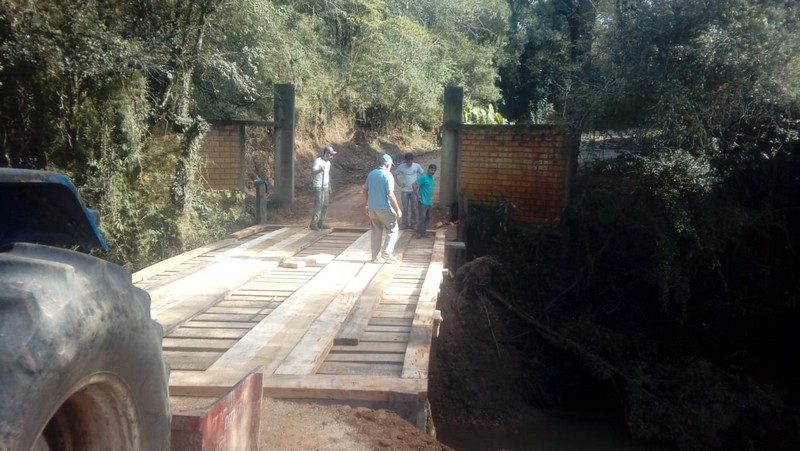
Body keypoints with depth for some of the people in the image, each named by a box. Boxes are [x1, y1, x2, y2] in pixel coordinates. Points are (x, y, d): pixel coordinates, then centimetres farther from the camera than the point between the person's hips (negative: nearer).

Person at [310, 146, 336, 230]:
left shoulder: (328, 162, 15)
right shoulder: (318, 161, -10)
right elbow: (312, 172, -19)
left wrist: (329, 187, 21)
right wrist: (320, 170, -37)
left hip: (326, 187, 8)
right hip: (319, 187, -8)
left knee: (325, 206, 7)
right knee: (318, 205, -11)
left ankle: (321, 223, 12)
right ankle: (313, 224, -9)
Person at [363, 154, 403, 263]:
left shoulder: (371, 174, 9)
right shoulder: (387, 175, -12)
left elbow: (364, 191, 14)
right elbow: (390, 194, -18)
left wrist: (366, 205, 23)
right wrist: (398, 210, -13)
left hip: (372, 208, 6)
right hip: (385, 208, -6)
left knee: (375, 232, 12)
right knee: (393, 230, 7)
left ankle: (376, 257, 15)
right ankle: (386, 252, -5)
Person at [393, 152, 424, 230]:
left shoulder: (417, 166, -6)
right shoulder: (401, 167, -6)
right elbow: (395, 174, 7)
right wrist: (399, 183, -1)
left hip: (414, 190, 0)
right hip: (405, 191, 0)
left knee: (414, 208, 3)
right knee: (405, 208, 6)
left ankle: (413, 224, 14)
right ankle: (405, 224, 16)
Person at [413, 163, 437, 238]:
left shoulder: (432, 178, 12)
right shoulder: (424, 177, -15)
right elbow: (414, 185, -20)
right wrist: (417, 195, -19)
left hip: (429, 202, 9)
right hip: (423, 202, -9)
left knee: (427, 218, 13)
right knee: (421, 218, -8)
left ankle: (423, 232, 21)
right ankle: (418, 233, -3)